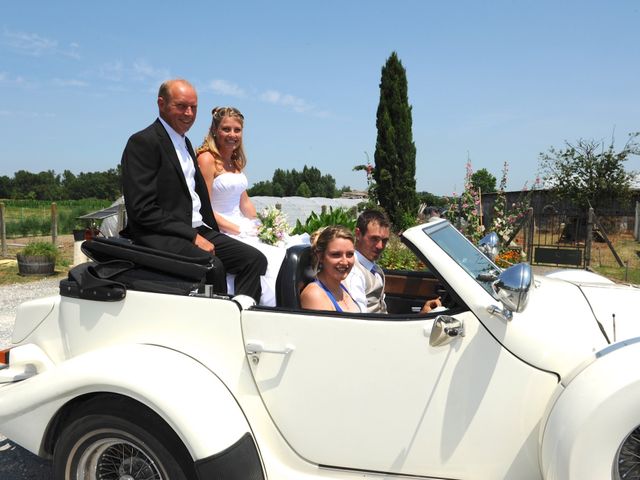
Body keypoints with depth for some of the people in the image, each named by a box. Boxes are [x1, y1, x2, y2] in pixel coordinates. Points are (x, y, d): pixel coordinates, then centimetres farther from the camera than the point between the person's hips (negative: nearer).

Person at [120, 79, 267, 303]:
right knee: (211, 266, -33)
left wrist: (205, 234, 8)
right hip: (159, 236, -8)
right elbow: (143, 209, -16)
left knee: (255, 259, -7)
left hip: (198, 230, 9)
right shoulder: (143, 142, -8)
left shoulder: (184, 142, 21)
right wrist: (192, 236, -18)